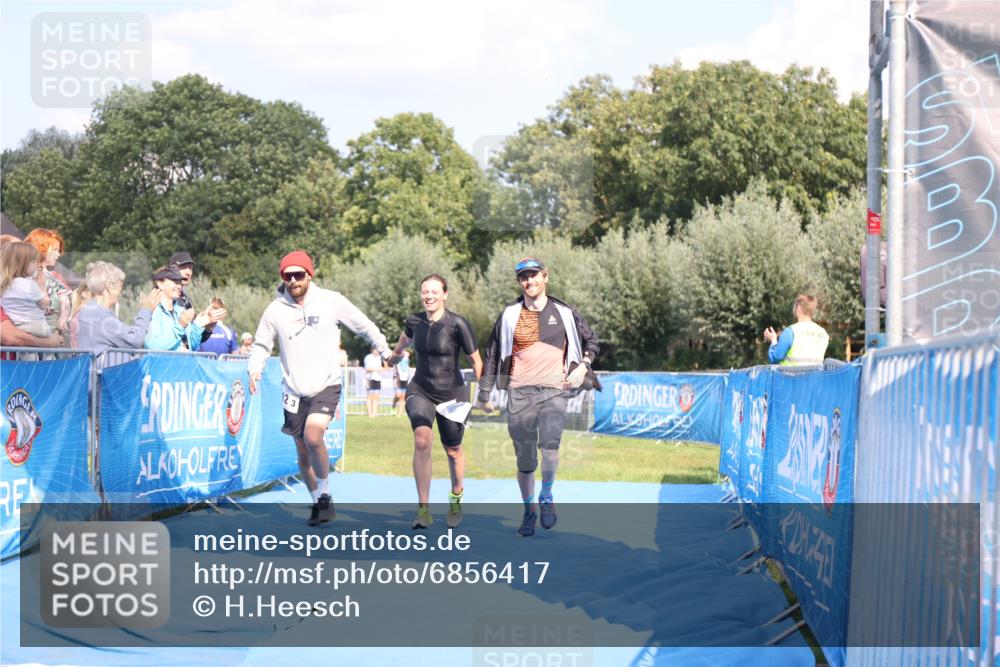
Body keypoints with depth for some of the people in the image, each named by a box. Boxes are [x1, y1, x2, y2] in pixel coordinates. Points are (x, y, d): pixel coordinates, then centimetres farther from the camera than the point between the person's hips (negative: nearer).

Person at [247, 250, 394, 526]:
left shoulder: (330, 301, -6)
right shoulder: (275, 310, -2)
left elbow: (364, 326, 7)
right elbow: (261, 345, 10)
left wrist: (385, 351, 12)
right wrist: (254, 369, -8)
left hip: (327, 386, -3)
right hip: (295, 391, 3)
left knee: (313, 438, -23)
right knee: (303, 451, 8)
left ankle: (325, 494, -3)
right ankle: (317, 502, 27)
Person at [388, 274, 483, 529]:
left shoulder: (457, 324, -16)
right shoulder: (414, 321, -2)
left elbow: (475, 360, -8)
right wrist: (396, 353, 42)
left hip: (452, 394, -2)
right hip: (420, 390, 2)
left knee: (453, 451, 13)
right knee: (422, 440, -23)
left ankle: (456, 497, 44)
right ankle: (423, 509, -22)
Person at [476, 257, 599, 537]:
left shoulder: (564, 313, 7)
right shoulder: (510, 315, 7)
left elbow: (591, 341, 19)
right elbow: (492, 354, 13)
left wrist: (582, 367, 1)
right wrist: (484, 394, 11)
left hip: (553, 391, -1)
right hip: (519, 393, 1)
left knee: (550, 445, -24)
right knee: (525, 459, 3)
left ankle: (546, 497, -1)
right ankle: (529, 512, 20)